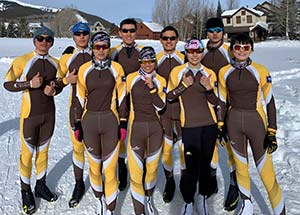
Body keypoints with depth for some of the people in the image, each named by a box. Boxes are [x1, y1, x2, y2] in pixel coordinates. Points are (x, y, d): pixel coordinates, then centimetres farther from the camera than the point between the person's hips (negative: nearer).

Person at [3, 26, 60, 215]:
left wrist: (53, 90, -8)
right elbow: (8, 84, -6)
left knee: (43, 150, 16)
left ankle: (41, 186, 32)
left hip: (49, 114, 4)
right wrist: (29, 84, -20)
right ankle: (26, 191, 21)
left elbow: (60, 84, 14)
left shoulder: (56, 63, 3)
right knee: (27, 153, 4)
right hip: (30, 114, -4)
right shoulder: (22, 61, -9)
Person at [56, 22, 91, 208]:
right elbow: (58, 80, 10)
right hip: (77, 106, 0)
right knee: (78, 146, 6)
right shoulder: (67, 57, 3)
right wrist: (67, 80, -11)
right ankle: (79, 184, 22)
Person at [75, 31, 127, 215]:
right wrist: (77, 124, 5)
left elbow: (121, 97, 2)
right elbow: (80, 98, 7)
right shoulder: (84, 69, 3)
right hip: (89, 121, 2)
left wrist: (123, 123, -1)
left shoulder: (116, 68, 0)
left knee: (110, 167, 0)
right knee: (94, 164, 11)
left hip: (110, 121, -1)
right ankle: (99, 198, 35)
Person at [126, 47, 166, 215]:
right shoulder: (131, 78, -1)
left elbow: (160, 106, -3)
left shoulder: (160, 81, 5)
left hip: (155, 127, 3)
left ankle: (148, 200, 37)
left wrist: (152, 87, -14)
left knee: (152, 168, 13)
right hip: (136, 127, -2)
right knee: (136, 171, -4)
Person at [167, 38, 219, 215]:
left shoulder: (209, 74, 9)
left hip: (209, 125, 2)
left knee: (205, 163, 9)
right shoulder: (177, 72, 5)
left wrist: (208, 88, -10)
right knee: (191, 166, -6)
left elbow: (216, 102, 8)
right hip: (189, 126, -2)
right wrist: (183, 85, -10)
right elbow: (169, 96, 5)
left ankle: (202, 197, 29)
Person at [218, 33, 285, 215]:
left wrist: (272, 132, -7)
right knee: (240, 166, 15)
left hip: (256, 121, -3)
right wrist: (220, 126, 10)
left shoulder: (261, 71, -7)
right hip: (234, 122, 3)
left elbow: (270, 102, -4)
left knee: (266, 171, -4)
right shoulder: (224, 72, 1)